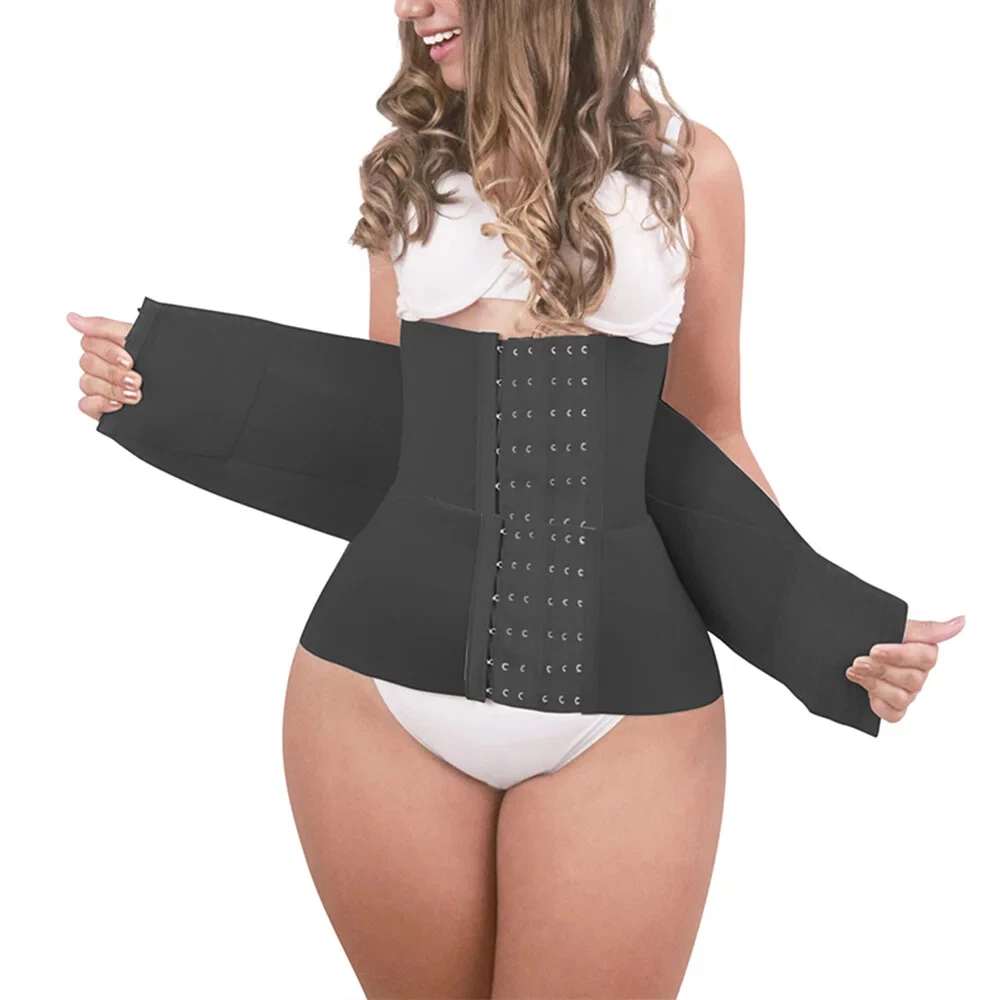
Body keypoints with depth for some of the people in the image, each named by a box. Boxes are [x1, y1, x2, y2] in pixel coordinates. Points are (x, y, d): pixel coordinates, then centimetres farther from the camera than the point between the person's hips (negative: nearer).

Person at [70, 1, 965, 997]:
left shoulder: (689, 166, 5)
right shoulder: (412, 167, 11)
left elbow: (702, 441, 10)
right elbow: (384, 417, 15)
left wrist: (837, 627, -1)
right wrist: (161, 379, 6)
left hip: (627, 700, -2)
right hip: (379, 682, 2)